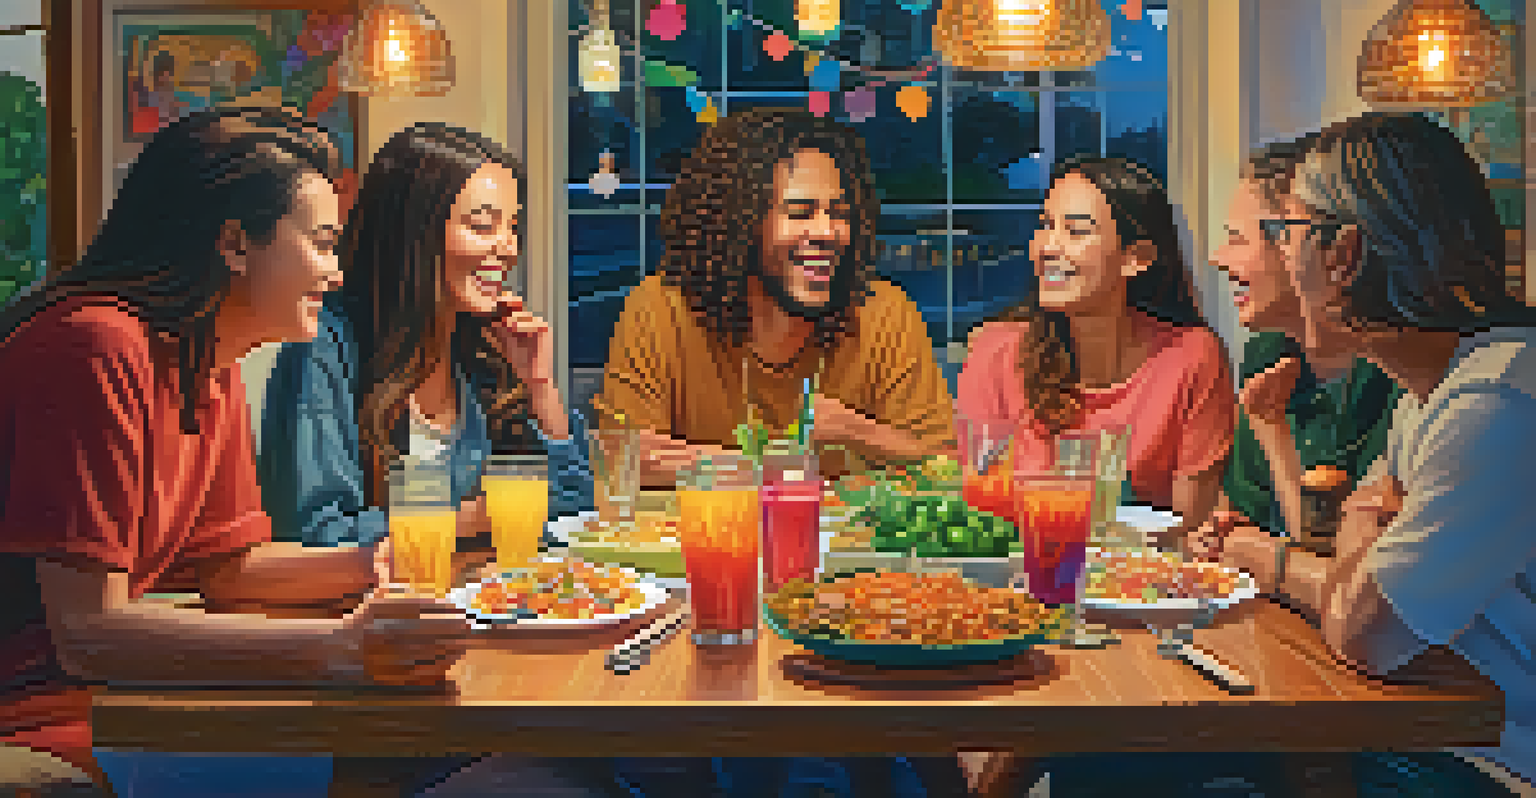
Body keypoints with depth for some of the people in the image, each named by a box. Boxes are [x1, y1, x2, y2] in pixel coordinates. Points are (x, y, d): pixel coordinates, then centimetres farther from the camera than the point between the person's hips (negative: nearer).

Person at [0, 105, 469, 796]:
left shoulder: (215, 369, 7)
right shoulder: (98, 348, -22)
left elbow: (225, 566, 14)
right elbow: (87, 631, -26)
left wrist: (369, 565, -3)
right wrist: (338, 649, -34)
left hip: (100, 698, 8)